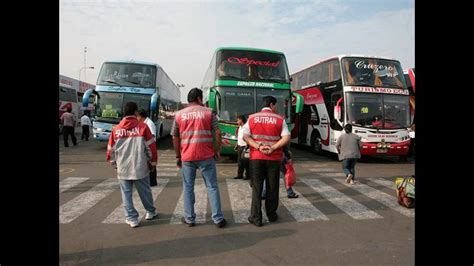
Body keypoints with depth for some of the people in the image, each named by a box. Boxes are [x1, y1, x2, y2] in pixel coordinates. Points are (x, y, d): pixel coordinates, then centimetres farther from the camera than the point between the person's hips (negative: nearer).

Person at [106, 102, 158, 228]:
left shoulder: (116, 129, 1)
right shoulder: (142, 127, -6)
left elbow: (111, 150, 8)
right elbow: (151, 147, -5)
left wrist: (115, 164, 23)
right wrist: (153, 162, 9)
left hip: (122, 169, 1)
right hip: (140, 167, -1)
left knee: (126, 194, 11)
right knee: (145, 191, 15)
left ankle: (131, 218, 14)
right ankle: (151, 212, 32)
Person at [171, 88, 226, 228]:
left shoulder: (179, 114, 6)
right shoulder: (208, 112, 1)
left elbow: (175, 137, 7)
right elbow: (217, 133, -3)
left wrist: (178, 156, 15)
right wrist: (217, 150, 8)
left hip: (187, 157, 1)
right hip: (206, 155, -1)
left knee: (188, 187, 12)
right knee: (212, 187, 6)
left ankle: (189, 218, 18)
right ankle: (218, 218, 10)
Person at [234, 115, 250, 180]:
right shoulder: (239, 128, 15)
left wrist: (246, 147, -21)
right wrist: (236, 145, 17)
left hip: (244, 146, -8)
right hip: (240, 146, 8)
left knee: (246, 162, -2)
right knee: (240, 162, 11)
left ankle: (247, 175, 6)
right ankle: (240, 175, 18)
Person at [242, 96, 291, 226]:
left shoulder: (252, 118, 4)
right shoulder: (279, 119, 0)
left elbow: (245, 136, -6)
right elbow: (286, 138, -10)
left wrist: (258, 147, -12)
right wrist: (273, 148, -13)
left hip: (256, 157, 1)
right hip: (274, 158, -1)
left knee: (256, 188, 6)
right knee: (272, 187, 12)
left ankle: (256, 217, 6)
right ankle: (271, 215, 22)